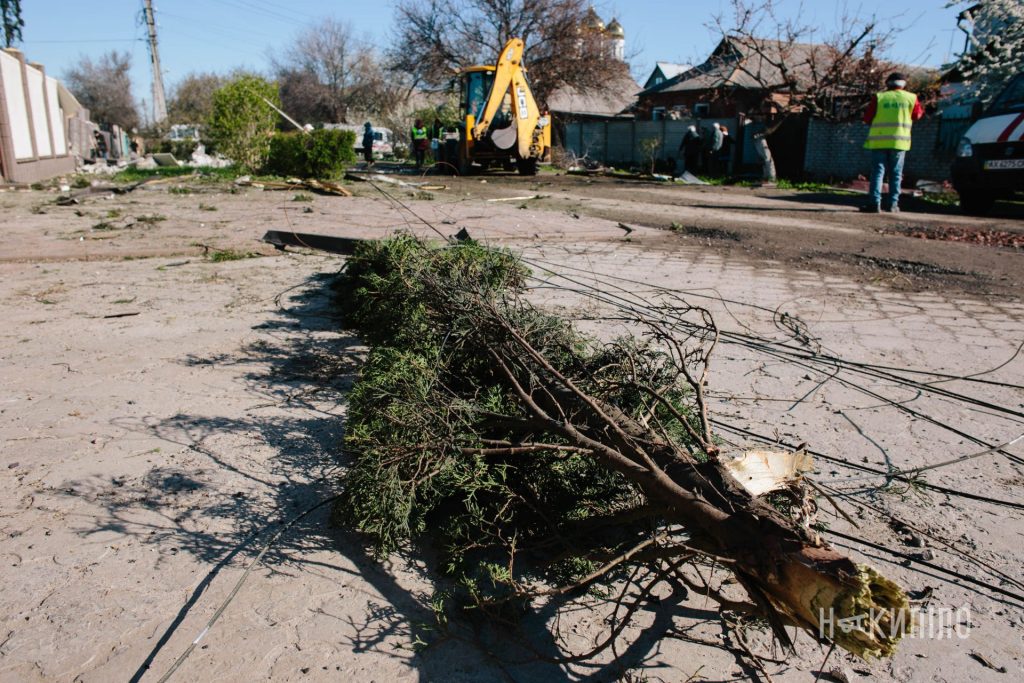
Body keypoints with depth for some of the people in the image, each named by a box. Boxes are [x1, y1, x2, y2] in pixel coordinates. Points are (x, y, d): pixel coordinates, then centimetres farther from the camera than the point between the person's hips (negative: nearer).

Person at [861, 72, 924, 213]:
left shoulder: (879, 97, 0)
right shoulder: (911, 98, 4)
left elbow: (867, 118, 2)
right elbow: (917, 114, 15)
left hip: (879, 141, -1)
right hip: (899, 141, 1)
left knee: (878, 172, -1)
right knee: (895, 174, 8)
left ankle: (874, 203, -10)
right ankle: (893, 204, 6)